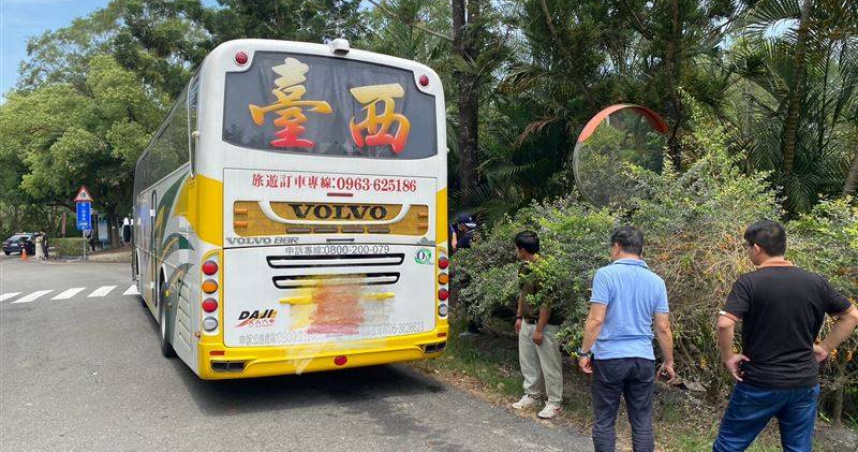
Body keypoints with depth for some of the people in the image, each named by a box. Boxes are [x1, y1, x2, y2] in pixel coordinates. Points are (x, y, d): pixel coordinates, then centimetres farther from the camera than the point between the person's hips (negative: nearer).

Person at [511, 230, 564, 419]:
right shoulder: (524, 267, 5)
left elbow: (546, 303, -23)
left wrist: (539, 329, -21)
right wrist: (519, 317, 19)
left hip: (545, 326, -9)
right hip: (527, 323, 9)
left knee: (549, 365, 2)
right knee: (527, 361, 18)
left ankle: (554, 403, 15)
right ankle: (532, 395, 33)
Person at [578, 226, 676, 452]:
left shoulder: (606, 274, -9)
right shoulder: (656, 281, 4)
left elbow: (596, 320, -14)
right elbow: (663, 328, 5)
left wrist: (584, 352, -4)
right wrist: (669, 362, 15)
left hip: (609, 358, -4)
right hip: (643, 359, 4)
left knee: (604, 421, 8)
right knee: (642, 422, 11)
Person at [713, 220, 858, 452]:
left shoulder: (748, 283, -14)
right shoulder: (816, 282, 1)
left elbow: (724, 324, -25)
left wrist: (728, 357, -10)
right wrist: (824, 348, 11)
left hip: (759, 383, -4)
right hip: (805, 383, 4)